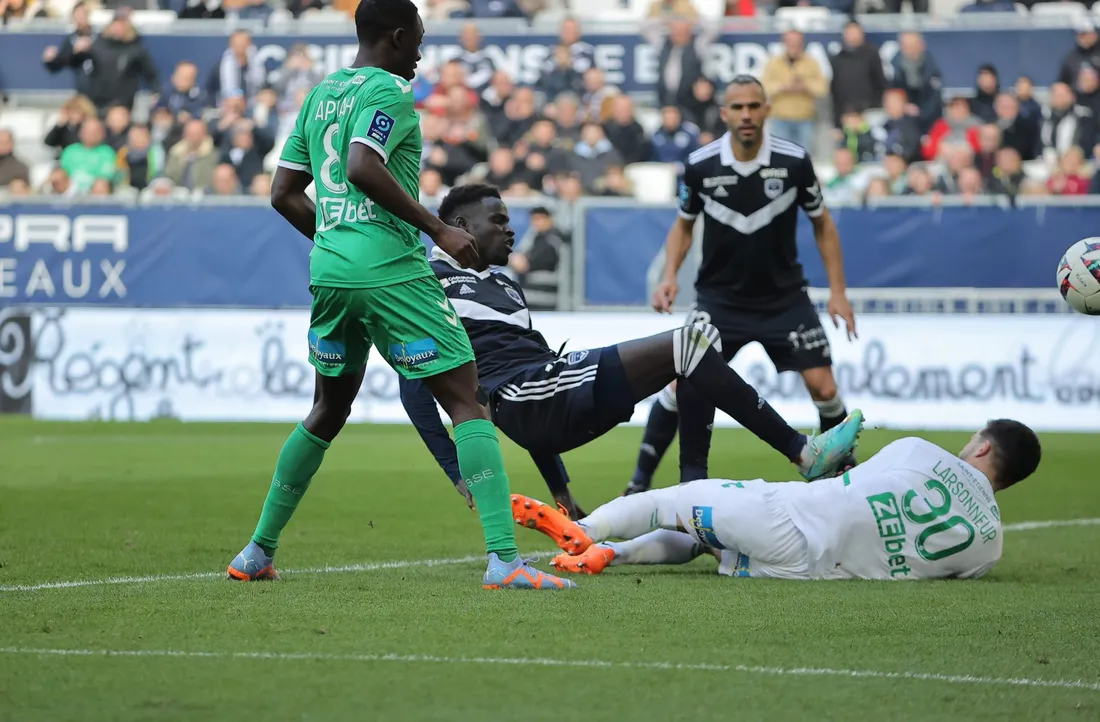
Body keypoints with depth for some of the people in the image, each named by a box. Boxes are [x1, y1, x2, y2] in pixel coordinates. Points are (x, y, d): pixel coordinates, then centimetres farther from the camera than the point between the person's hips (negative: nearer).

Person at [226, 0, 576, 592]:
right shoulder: (389, 92, -6)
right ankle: (504, 559, -17)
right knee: (466, 402, -6)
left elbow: (284, 194, 17)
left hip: (328, 271, 8)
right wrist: (437, 229, -17)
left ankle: (258, 551, 24)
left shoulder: (319, 96, 17)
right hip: (392, 270, -8)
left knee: (328, 409, 23)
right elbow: (362, 167, -22)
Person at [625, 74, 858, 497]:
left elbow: (822, 225, 3)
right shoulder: (700, 166, -10)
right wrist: (670, 276, -8)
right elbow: (683, 225, 8)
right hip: (719, 298, 0)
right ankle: (641, 480, -5)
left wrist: (838, 292, -2)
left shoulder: (795, 161, -11)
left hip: (785, 298, 0)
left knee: (823, 388, -6)